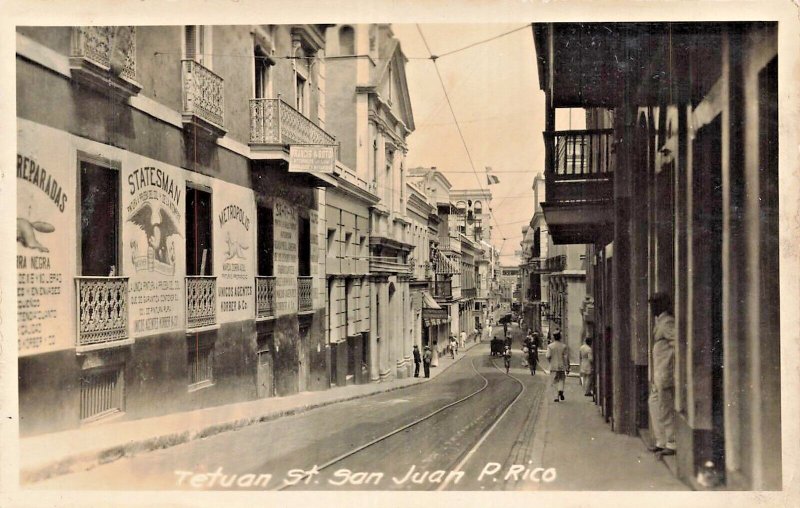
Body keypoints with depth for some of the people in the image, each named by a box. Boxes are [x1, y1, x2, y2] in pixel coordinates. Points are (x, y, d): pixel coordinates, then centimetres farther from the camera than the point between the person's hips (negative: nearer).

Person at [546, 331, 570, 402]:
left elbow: (548, 356, -11)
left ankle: (556, 397, 3)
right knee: (561, 379, 17)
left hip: (553, 367, 0)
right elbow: (566, 357, -5)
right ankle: (561, 390, -9)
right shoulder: (564, 346, -3)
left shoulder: (550, 346, -5)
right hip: (562, 366, 0)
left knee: (555, 382, 6)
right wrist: (568, 368, 0)